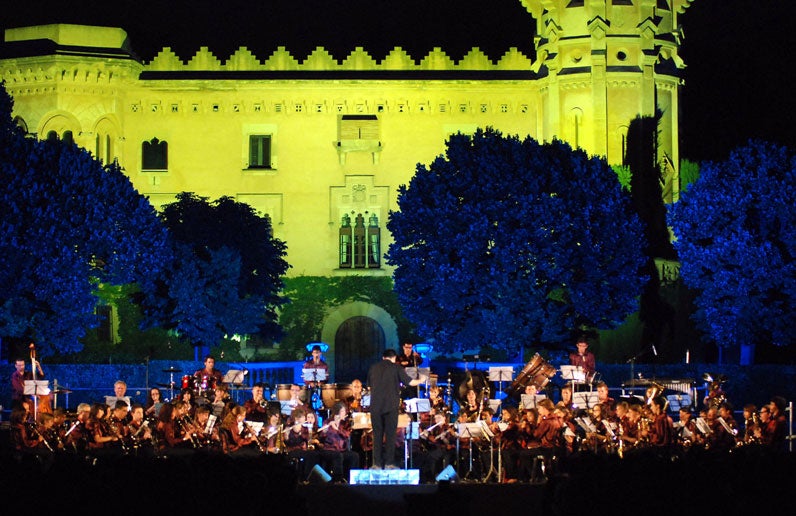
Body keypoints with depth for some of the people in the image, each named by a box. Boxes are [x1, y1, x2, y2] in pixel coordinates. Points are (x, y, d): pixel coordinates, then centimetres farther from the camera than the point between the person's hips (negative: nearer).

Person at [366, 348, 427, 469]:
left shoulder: (373, 368, 10)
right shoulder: (396, 367, 0)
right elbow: (410, 382, 0)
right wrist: (420, 380, 19)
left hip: (375, 406, 2)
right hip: (391, 405, -2)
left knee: (377, 434, 6)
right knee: (390, 434, 2)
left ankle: (377, 463, 3)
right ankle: (389, 463, -1)